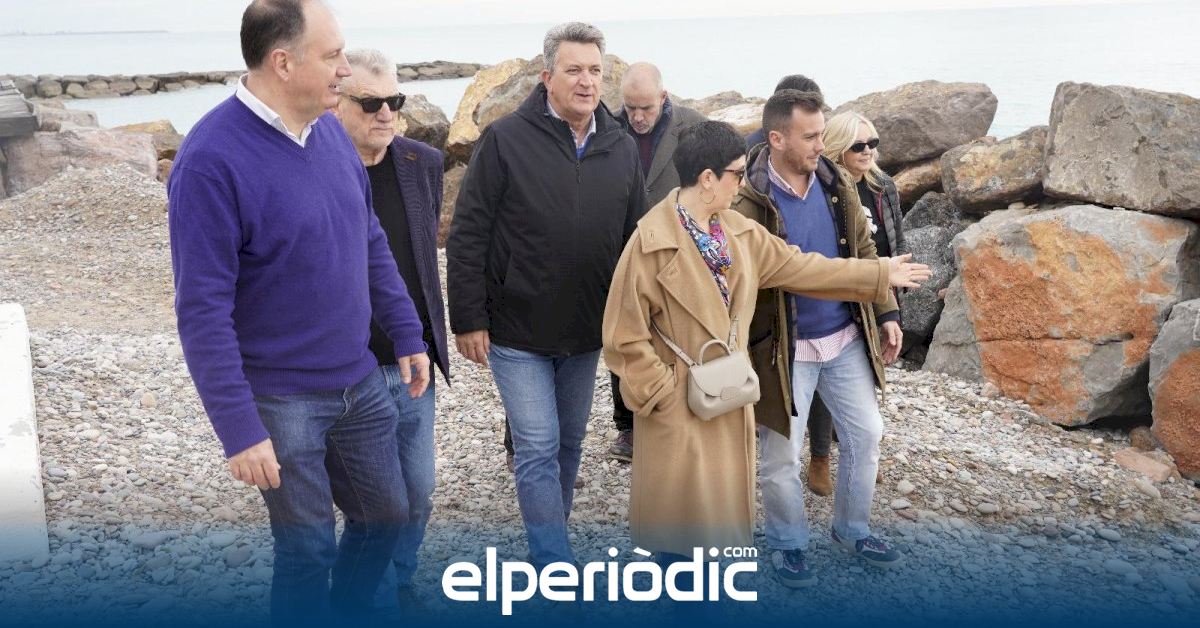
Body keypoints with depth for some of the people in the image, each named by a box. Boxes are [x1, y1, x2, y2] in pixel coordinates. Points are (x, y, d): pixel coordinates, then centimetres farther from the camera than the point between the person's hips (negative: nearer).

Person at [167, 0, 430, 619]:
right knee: (308, 550, 6)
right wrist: (238, 429, -21)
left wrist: (408, 334, 12)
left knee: (386, 516, 19)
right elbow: (203, 309, -20)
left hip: (360, 383, 7)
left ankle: (348, 612, 44)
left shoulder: (331, 132, 1)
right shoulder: (211, 160, -20)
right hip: (282, 400, -7)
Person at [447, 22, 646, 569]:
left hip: (586, 333, 5)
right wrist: (468, 320, -12)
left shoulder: (622, 149, 2)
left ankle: (548, 541, 37)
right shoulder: (506, 139, -12)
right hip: (517, 332, -5)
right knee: (539, 448, -3)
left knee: (569, 442, 17)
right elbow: (467, 237, -11)